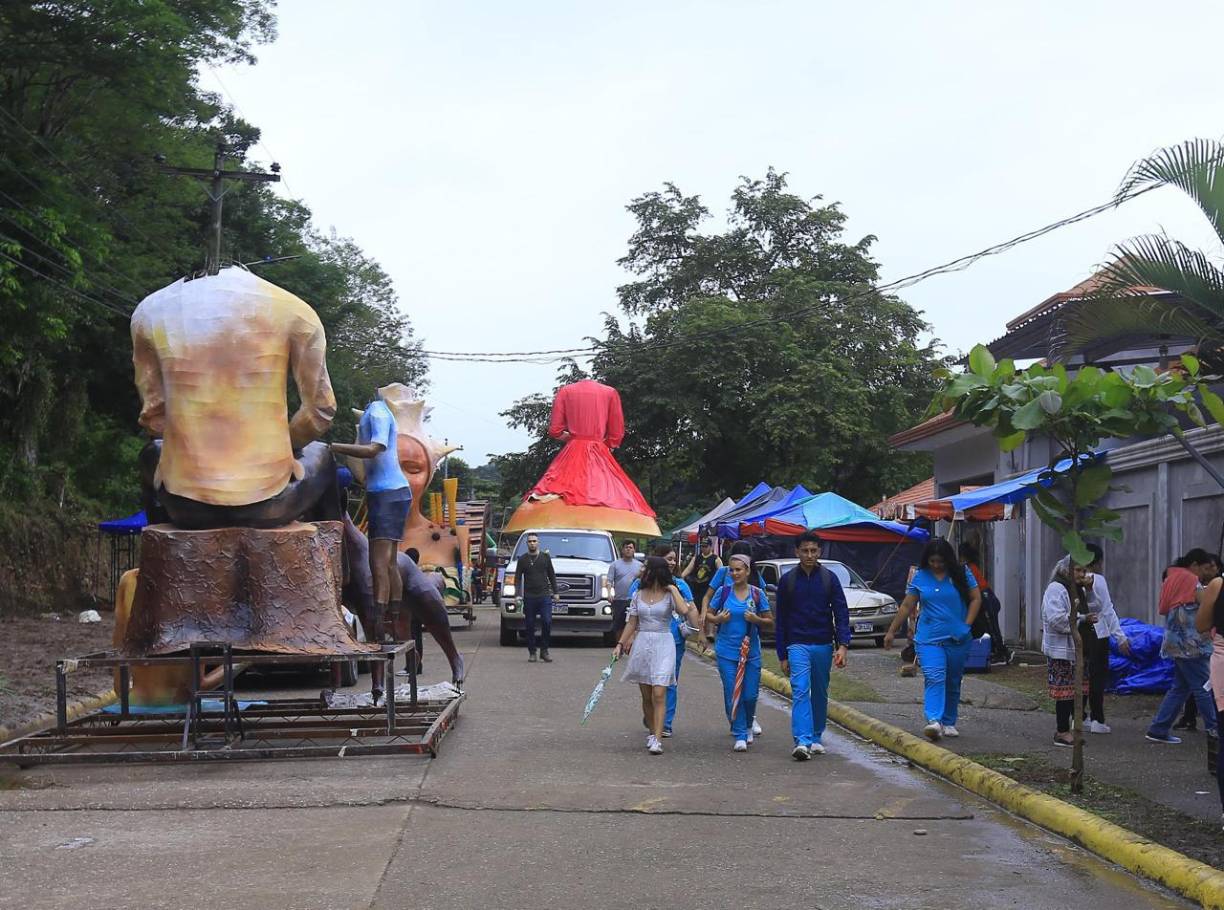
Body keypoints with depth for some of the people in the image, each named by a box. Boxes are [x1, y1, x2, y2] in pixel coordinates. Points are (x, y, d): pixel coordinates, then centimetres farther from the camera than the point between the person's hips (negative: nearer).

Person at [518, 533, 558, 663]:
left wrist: (555, 592, 8)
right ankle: (532, 653, 11)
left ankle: (544, 651, 0)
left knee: (547, 622, -11)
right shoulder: (522, 559, 7)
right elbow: (518, 578, 4)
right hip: (529, 597, 0)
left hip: (544, 595, 0)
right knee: (530, 626, 2)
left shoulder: (545, 557, 9)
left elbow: (552, 576, 14)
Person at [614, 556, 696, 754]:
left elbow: (684, 610, -23)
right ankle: (652, 730, 27)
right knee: (646, 696, 9)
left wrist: (673, 589, -13)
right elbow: (632, 623, 12)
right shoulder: (638, 595, 8)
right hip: (642, 644, 4)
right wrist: (620, 644, 5)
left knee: (659, 695, -12)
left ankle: (657, 739, -13)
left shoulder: (669, 594, -4)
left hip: (663, 645, -4)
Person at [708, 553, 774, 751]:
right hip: (726, 652, 0)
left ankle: (748, 726, 31)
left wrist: (756, 620, -15)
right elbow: (709, 614, 9)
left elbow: (770, 623, 5)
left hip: (751, 652, 1)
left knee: (750, 695, 2)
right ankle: (740, 735, 8)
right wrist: (718, 619, -12)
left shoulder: (757, 593, 0)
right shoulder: (723, 592, -1)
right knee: (733, 695, -3)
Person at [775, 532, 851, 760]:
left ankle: (816, 738, 25)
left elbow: (841, 613, 0)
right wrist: (782, 655, 3)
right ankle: (802, 742, -23)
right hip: (797, 645, -2)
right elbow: (780, 620, 6)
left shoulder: (829, 579, 2)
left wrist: (843, 645, -14)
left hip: (823, 645, 2)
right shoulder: (787, 580, 2)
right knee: (800, 691, -15)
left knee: (820, 694, 11)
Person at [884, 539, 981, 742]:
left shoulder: (962, 574, 4)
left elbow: (976, 599, 7)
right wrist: (891, 631, 8)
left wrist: (966, 625, -4)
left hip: (957, 639, 2)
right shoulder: (920, 577, 4)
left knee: (953, 682, 10)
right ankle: (934, 721, -29)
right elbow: (906, 606, 8)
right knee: (934, 678, -19)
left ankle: (949, 723, 22)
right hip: (929, 639, -2)